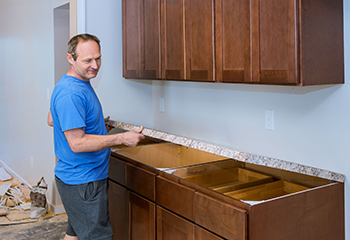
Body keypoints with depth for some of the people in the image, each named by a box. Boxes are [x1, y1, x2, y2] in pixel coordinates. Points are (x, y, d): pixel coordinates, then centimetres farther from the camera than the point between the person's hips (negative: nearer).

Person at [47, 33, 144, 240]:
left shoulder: (81, 84, 10)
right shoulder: (71, 93, -23)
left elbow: (52, 120, 20)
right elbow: (77, 143, -27)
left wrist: (93, 123, 19)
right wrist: (122, 138, -25)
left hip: (77, 178, 10)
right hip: (82, 182, -10)